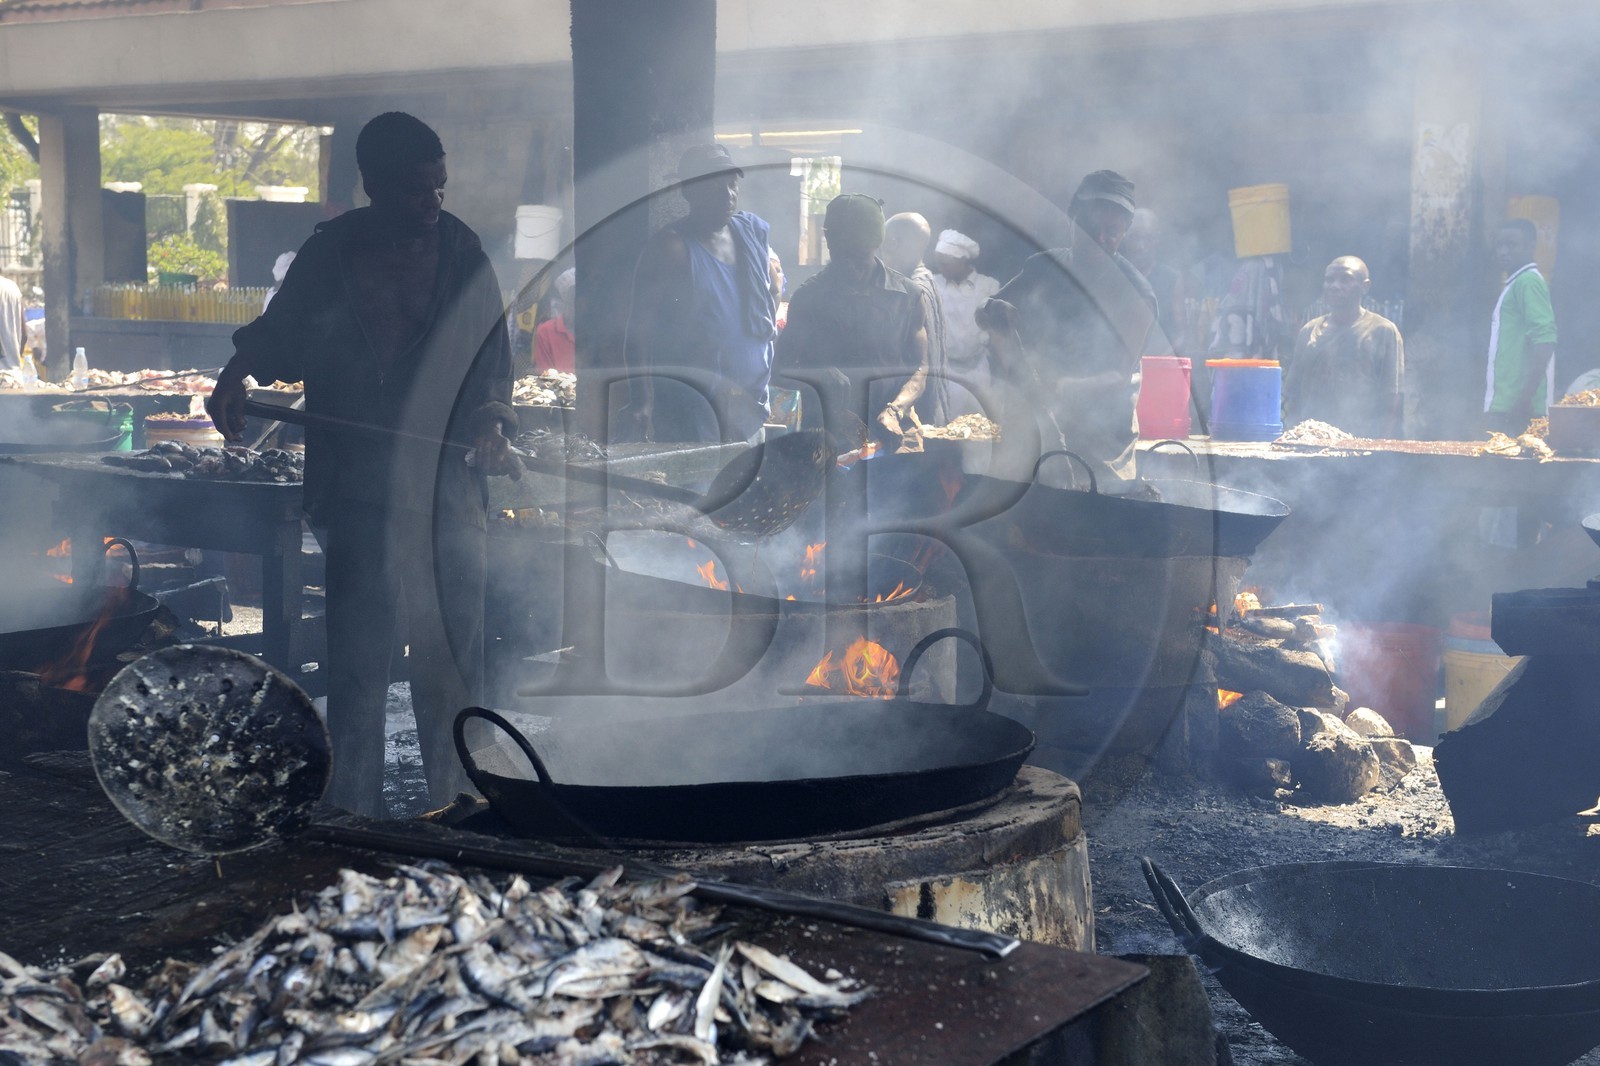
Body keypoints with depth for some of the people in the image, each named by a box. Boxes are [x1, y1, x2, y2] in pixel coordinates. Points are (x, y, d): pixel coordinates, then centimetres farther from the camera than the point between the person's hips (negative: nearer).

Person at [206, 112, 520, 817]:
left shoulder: (462, 252, 5)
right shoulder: (331, 253, 4)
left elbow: (490, 359, 8)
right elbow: (279, 332, 17)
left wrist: (491, 422, -10)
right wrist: (236, 376, -1)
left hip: (448, 483, 1)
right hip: (358, 487, 0)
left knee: (453, 655, 2)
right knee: (357, 653, 0)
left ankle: (457, 798, 15)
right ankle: (355, 809, 9)